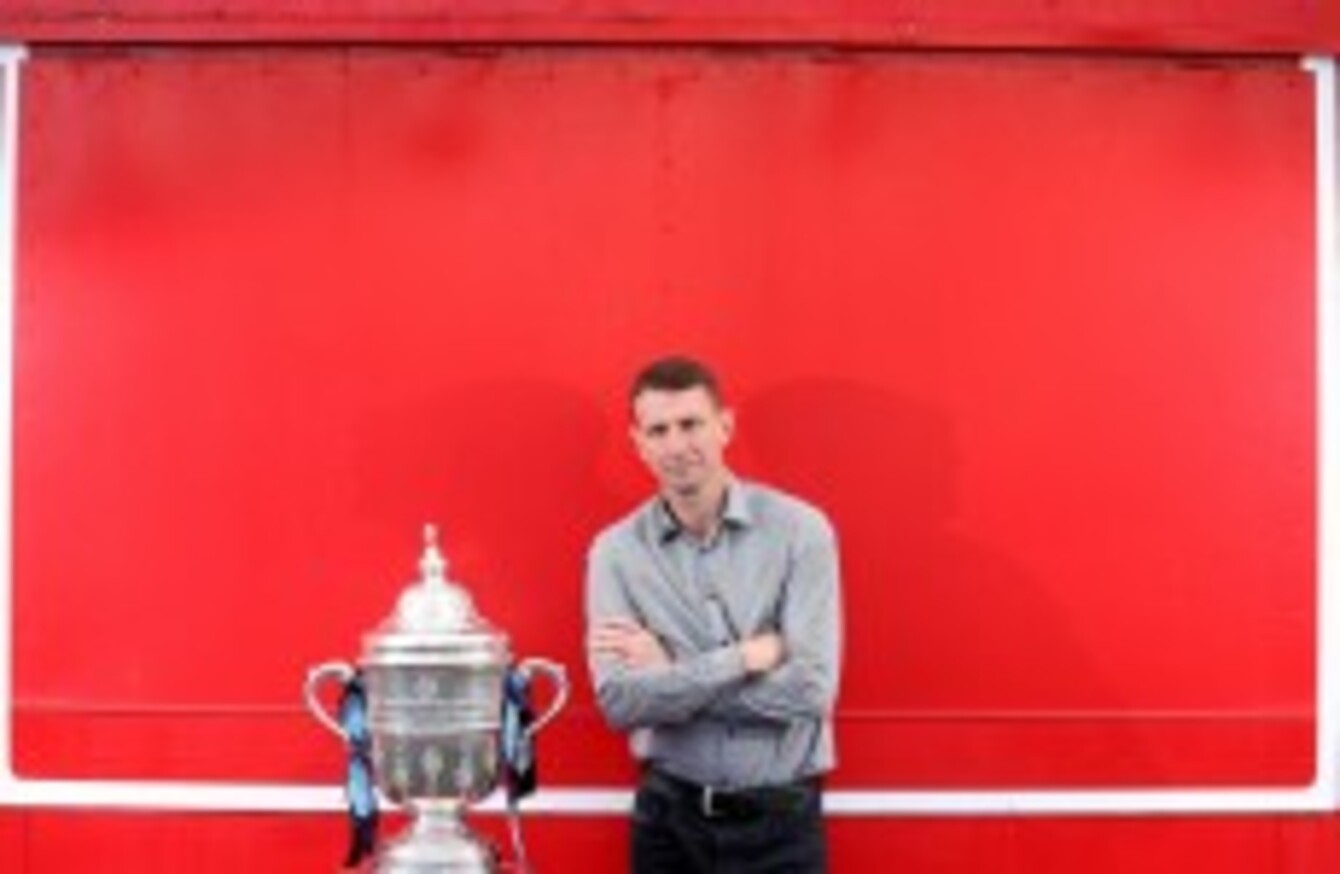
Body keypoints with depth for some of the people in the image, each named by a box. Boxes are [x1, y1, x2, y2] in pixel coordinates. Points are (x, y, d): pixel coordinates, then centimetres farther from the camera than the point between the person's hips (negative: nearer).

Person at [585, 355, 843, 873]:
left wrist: (671, 675, -11)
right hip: (671, 817, 2)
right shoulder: (616, 550, -2)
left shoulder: (799, 529, -6)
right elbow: (619, 702, -13)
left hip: (780, 817, -1)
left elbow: (810, 690, -15)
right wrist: (746, 656, -16)